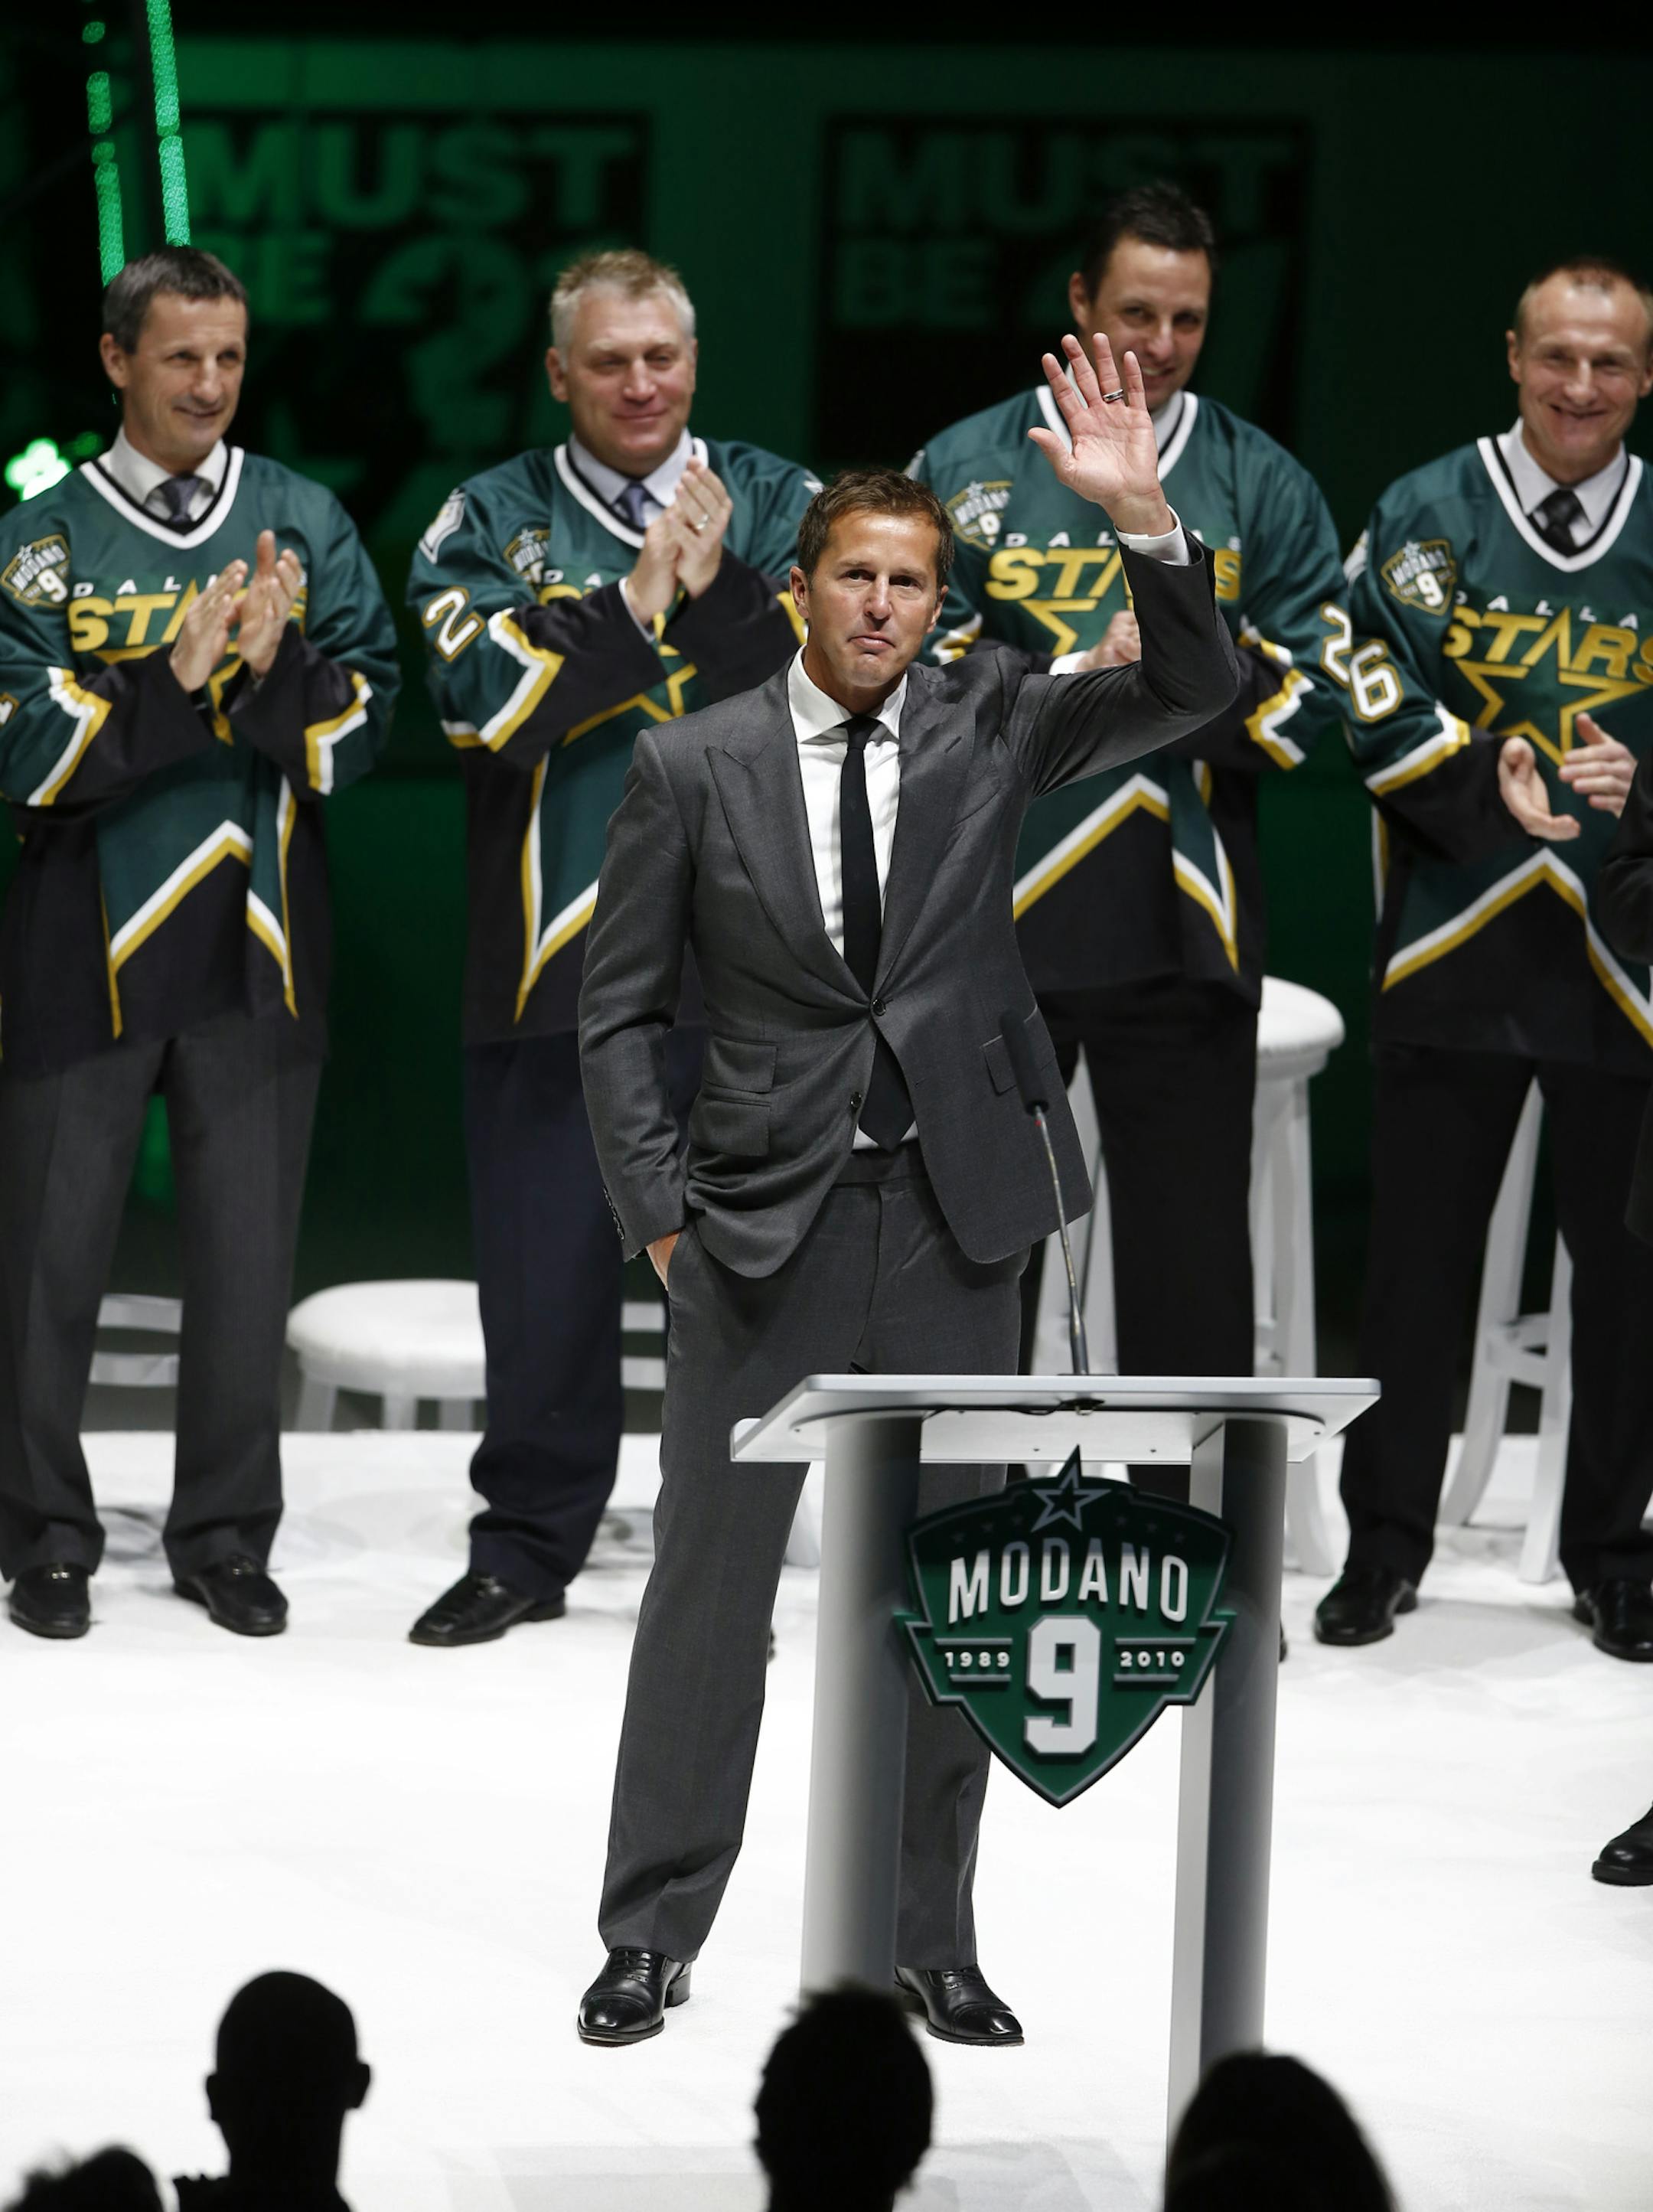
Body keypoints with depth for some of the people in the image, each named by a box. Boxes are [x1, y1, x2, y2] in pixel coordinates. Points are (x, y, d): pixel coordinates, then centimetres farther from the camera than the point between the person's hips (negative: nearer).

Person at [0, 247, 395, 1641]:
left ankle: (227, 1536, 17)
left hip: (259, 942, 2)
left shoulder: (306, 525, 6)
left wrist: (277, 671, -18)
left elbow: (361, 728, 2)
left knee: (247, 1255, 6)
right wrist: (174, 679, -19)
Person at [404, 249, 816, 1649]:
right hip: (557, 943, 0)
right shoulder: (493, 522, 9)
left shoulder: (779, 508, 9)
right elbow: (481, 692, -8)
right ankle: (528, 1549, 16)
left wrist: (712, 587, -16)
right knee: (548, 1263, 4)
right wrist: (632, 604, -15)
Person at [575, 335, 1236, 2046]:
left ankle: (929, 1939, 16)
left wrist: (1140, 514, -21)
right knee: (708, 1580, 2)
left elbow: (1193, 689, -6)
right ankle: (652, 1934, 12)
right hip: (763, 1220, -2)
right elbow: (620, 1010, 3)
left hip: (954, 1218, 2)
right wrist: (659, 1212, -5)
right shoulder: (692, 768, 1)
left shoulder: (986, 729, 5)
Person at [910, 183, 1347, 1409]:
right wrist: (1072, 683, -16)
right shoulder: (965, 468, 4)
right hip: (996, 904, 0)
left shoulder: (1262, 485, 7)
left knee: (1189, 1231, 2)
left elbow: (1314, 690, 2)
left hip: (1183, 926, 0)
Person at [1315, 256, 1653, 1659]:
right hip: (1454, 938, -1)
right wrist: (1480, 781, -15)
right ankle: (1387, 1542, 16)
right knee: (1420, 1248, 5)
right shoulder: (1422, 520, 4)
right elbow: (1370, 696, -2)